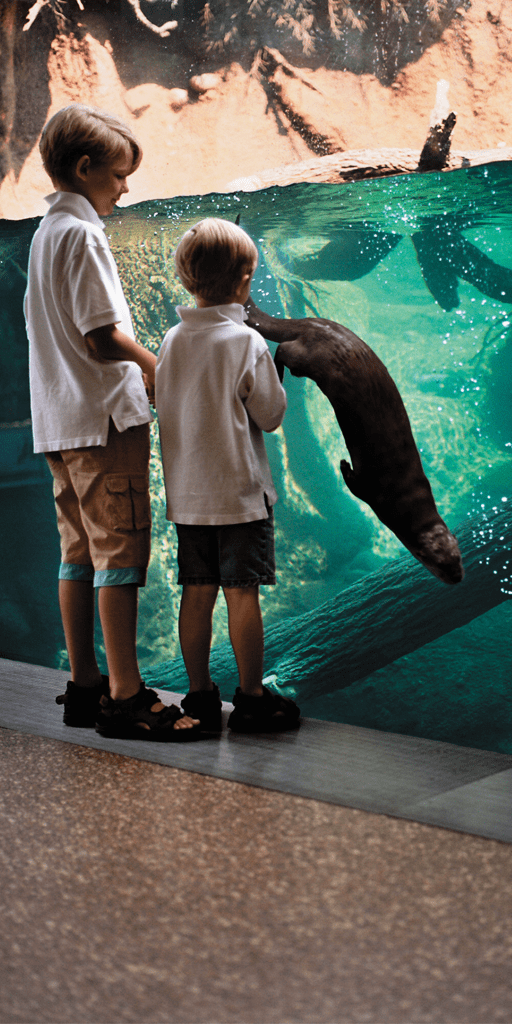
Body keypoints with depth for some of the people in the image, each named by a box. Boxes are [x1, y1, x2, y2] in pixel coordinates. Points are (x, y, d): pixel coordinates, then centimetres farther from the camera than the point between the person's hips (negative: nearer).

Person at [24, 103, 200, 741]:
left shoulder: (44, 232, 17)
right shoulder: (83, 234, -12)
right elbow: (103, 336, -18)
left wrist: (137, 366, 15)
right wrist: (155, 365, -1)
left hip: (59, 419, 9)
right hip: (105, 415, -9)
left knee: (79, 553, 12)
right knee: (120, 552, -7)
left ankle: (83, 687, 18)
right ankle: (126, 697, -5)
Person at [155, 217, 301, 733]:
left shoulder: (172, 340, 3)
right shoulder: (247, 342, -12)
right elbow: (271, 414, -6)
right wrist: (272, 383, 10)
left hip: (186, 492, 5)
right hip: (240, 491, -5)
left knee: (197, 593, 9)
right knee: (242, 593, 0)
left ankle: (200, 696, 17)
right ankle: (251, 698, 7)